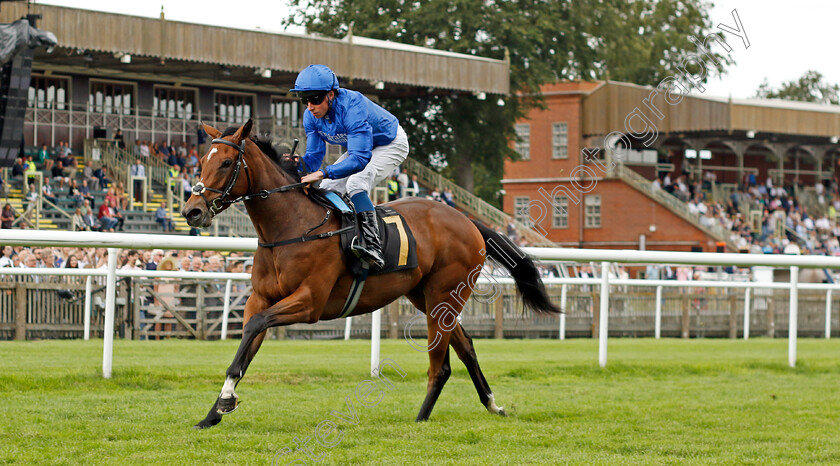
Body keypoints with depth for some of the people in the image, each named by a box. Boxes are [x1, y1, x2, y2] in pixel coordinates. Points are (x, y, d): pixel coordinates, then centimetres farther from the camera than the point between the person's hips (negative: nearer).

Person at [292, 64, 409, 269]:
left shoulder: (352, 107, -39)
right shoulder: (311, 116, -16)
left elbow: (360, 159, -45)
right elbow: (315, 156, -11)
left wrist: (323, 173, -54)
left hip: (391, 145, -8)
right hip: (358, 147, 8)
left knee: (356, 183, -31)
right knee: (326, 190, -2)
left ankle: (372, 245, -42)